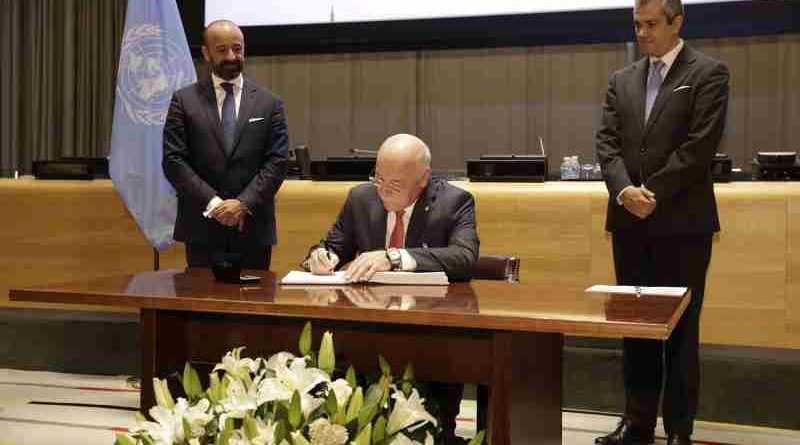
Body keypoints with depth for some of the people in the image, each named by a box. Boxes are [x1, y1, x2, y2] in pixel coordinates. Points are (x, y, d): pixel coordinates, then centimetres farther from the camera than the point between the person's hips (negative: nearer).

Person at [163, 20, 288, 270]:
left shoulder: (269, 103, 7)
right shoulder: (184, 101, 4)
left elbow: (277, 161, 0)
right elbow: (173, 161, -2)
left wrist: (244, 203, -12)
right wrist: (213, 203, -12)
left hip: (253, 230, 1)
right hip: (202, 229, -1)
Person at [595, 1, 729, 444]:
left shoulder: (708, 73, -2)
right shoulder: (621, 80, 13)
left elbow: (700, 145, -12)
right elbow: (607, 141, 5)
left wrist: (651, 193, -14)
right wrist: (624, 190, -13)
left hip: (683, 222, -5)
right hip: (630, 221, 5)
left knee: (680, 328, 2)